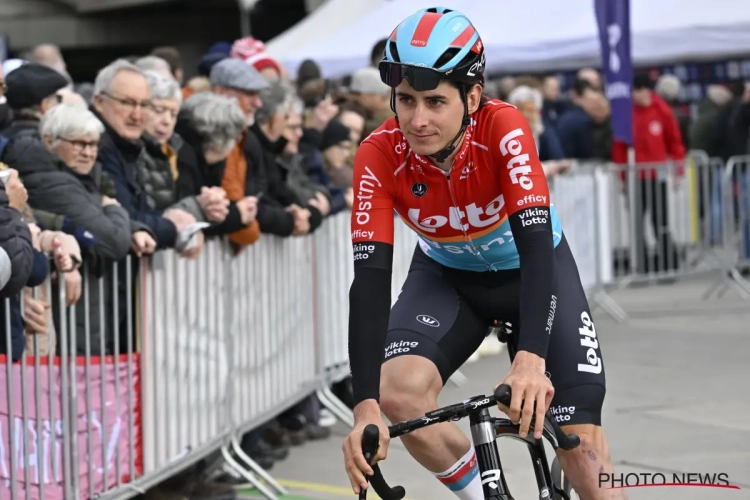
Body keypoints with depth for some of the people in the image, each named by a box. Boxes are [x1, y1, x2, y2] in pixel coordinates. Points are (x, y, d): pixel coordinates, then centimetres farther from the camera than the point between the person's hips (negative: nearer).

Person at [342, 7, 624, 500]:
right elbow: (371, 279, -32)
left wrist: (531, 359, -56)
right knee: (399, 393, -28)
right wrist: (366, 406, -44)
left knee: (585, 454, -14)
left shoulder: (503, 128, -32)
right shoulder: (379, 156, -27)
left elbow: (536, 244, -41)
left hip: (533, 270, -1)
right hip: (447, 276, 2)